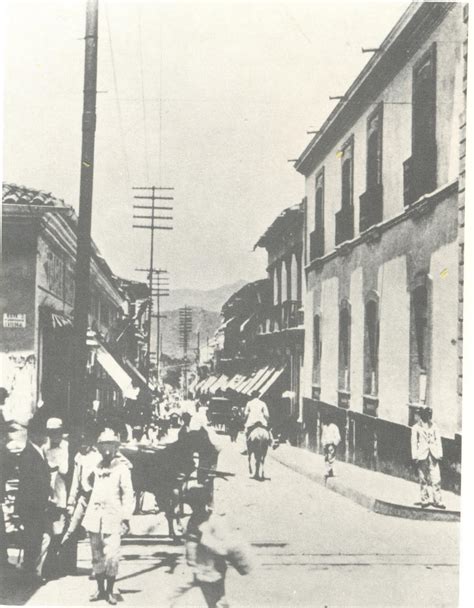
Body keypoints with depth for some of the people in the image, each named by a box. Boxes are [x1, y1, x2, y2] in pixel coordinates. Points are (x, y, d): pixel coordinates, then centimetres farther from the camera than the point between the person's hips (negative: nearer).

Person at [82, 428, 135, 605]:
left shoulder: (122, 468, -2)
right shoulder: (97, 467, 13)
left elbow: (128, 495, -6)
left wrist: (126, 518, -11)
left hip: (112, 519, -5)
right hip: (94, 518, 5)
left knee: (111, 557, -9)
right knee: (97, 557, 9)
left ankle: (110, 591, 4)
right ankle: (100, 589, 20)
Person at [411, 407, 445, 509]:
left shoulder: (434, 426, 12)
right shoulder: (416, 428, 4)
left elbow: (438, 440, 10)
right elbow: (414, 442, 3)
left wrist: (439, 454, 3)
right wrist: (415, 457, -3)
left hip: (433, 455, 2)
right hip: (422, 455, -2)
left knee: (436, 478, -6)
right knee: (423, 479, 1)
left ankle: (437, 500, -3)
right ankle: (425, 500, 8)